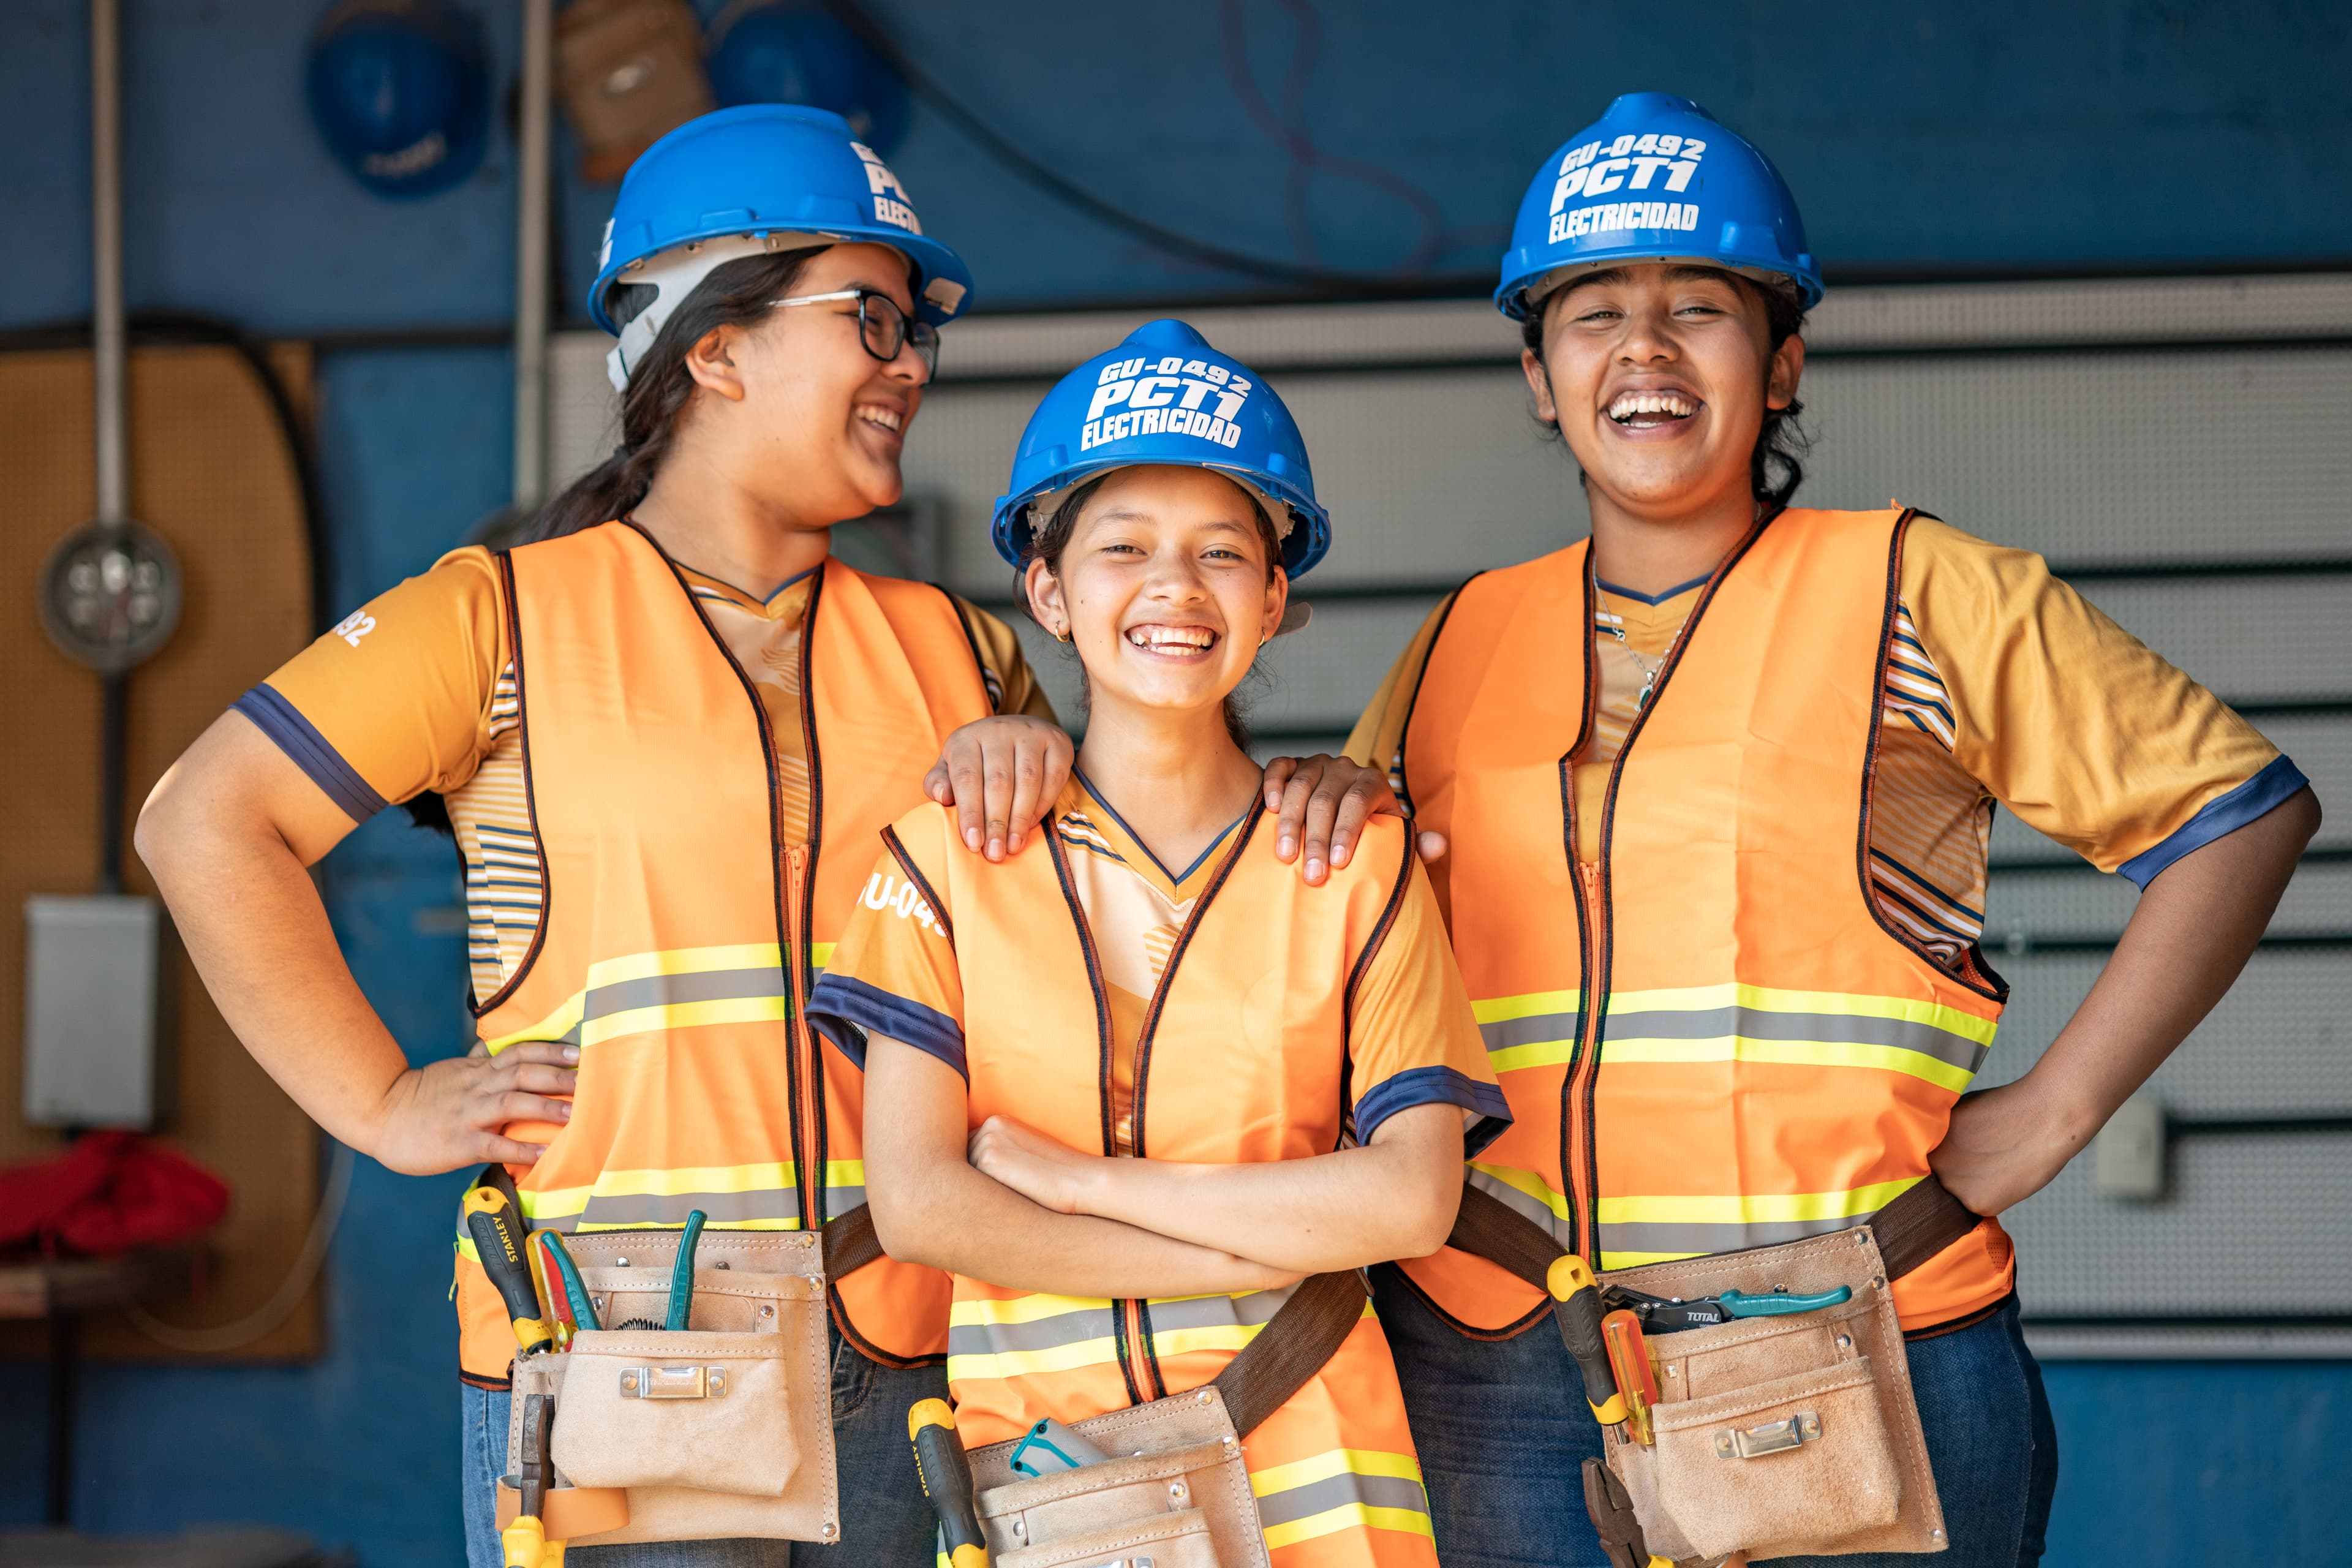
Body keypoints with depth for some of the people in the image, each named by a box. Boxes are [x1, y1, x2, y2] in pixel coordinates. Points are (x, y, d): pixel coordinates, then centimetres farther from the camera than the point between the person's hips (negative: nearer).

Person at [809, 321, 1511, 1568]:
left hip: (1303, 1460, 0)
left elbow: (1413, 1199, -7)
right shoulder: (949, 854, 2)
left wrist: (1078, 1180, -10)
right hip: (1032, 1451, 0)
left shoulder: (1357, 865, 3)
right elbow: (917, 1204, -8)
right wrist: (1270, 1254, -9)